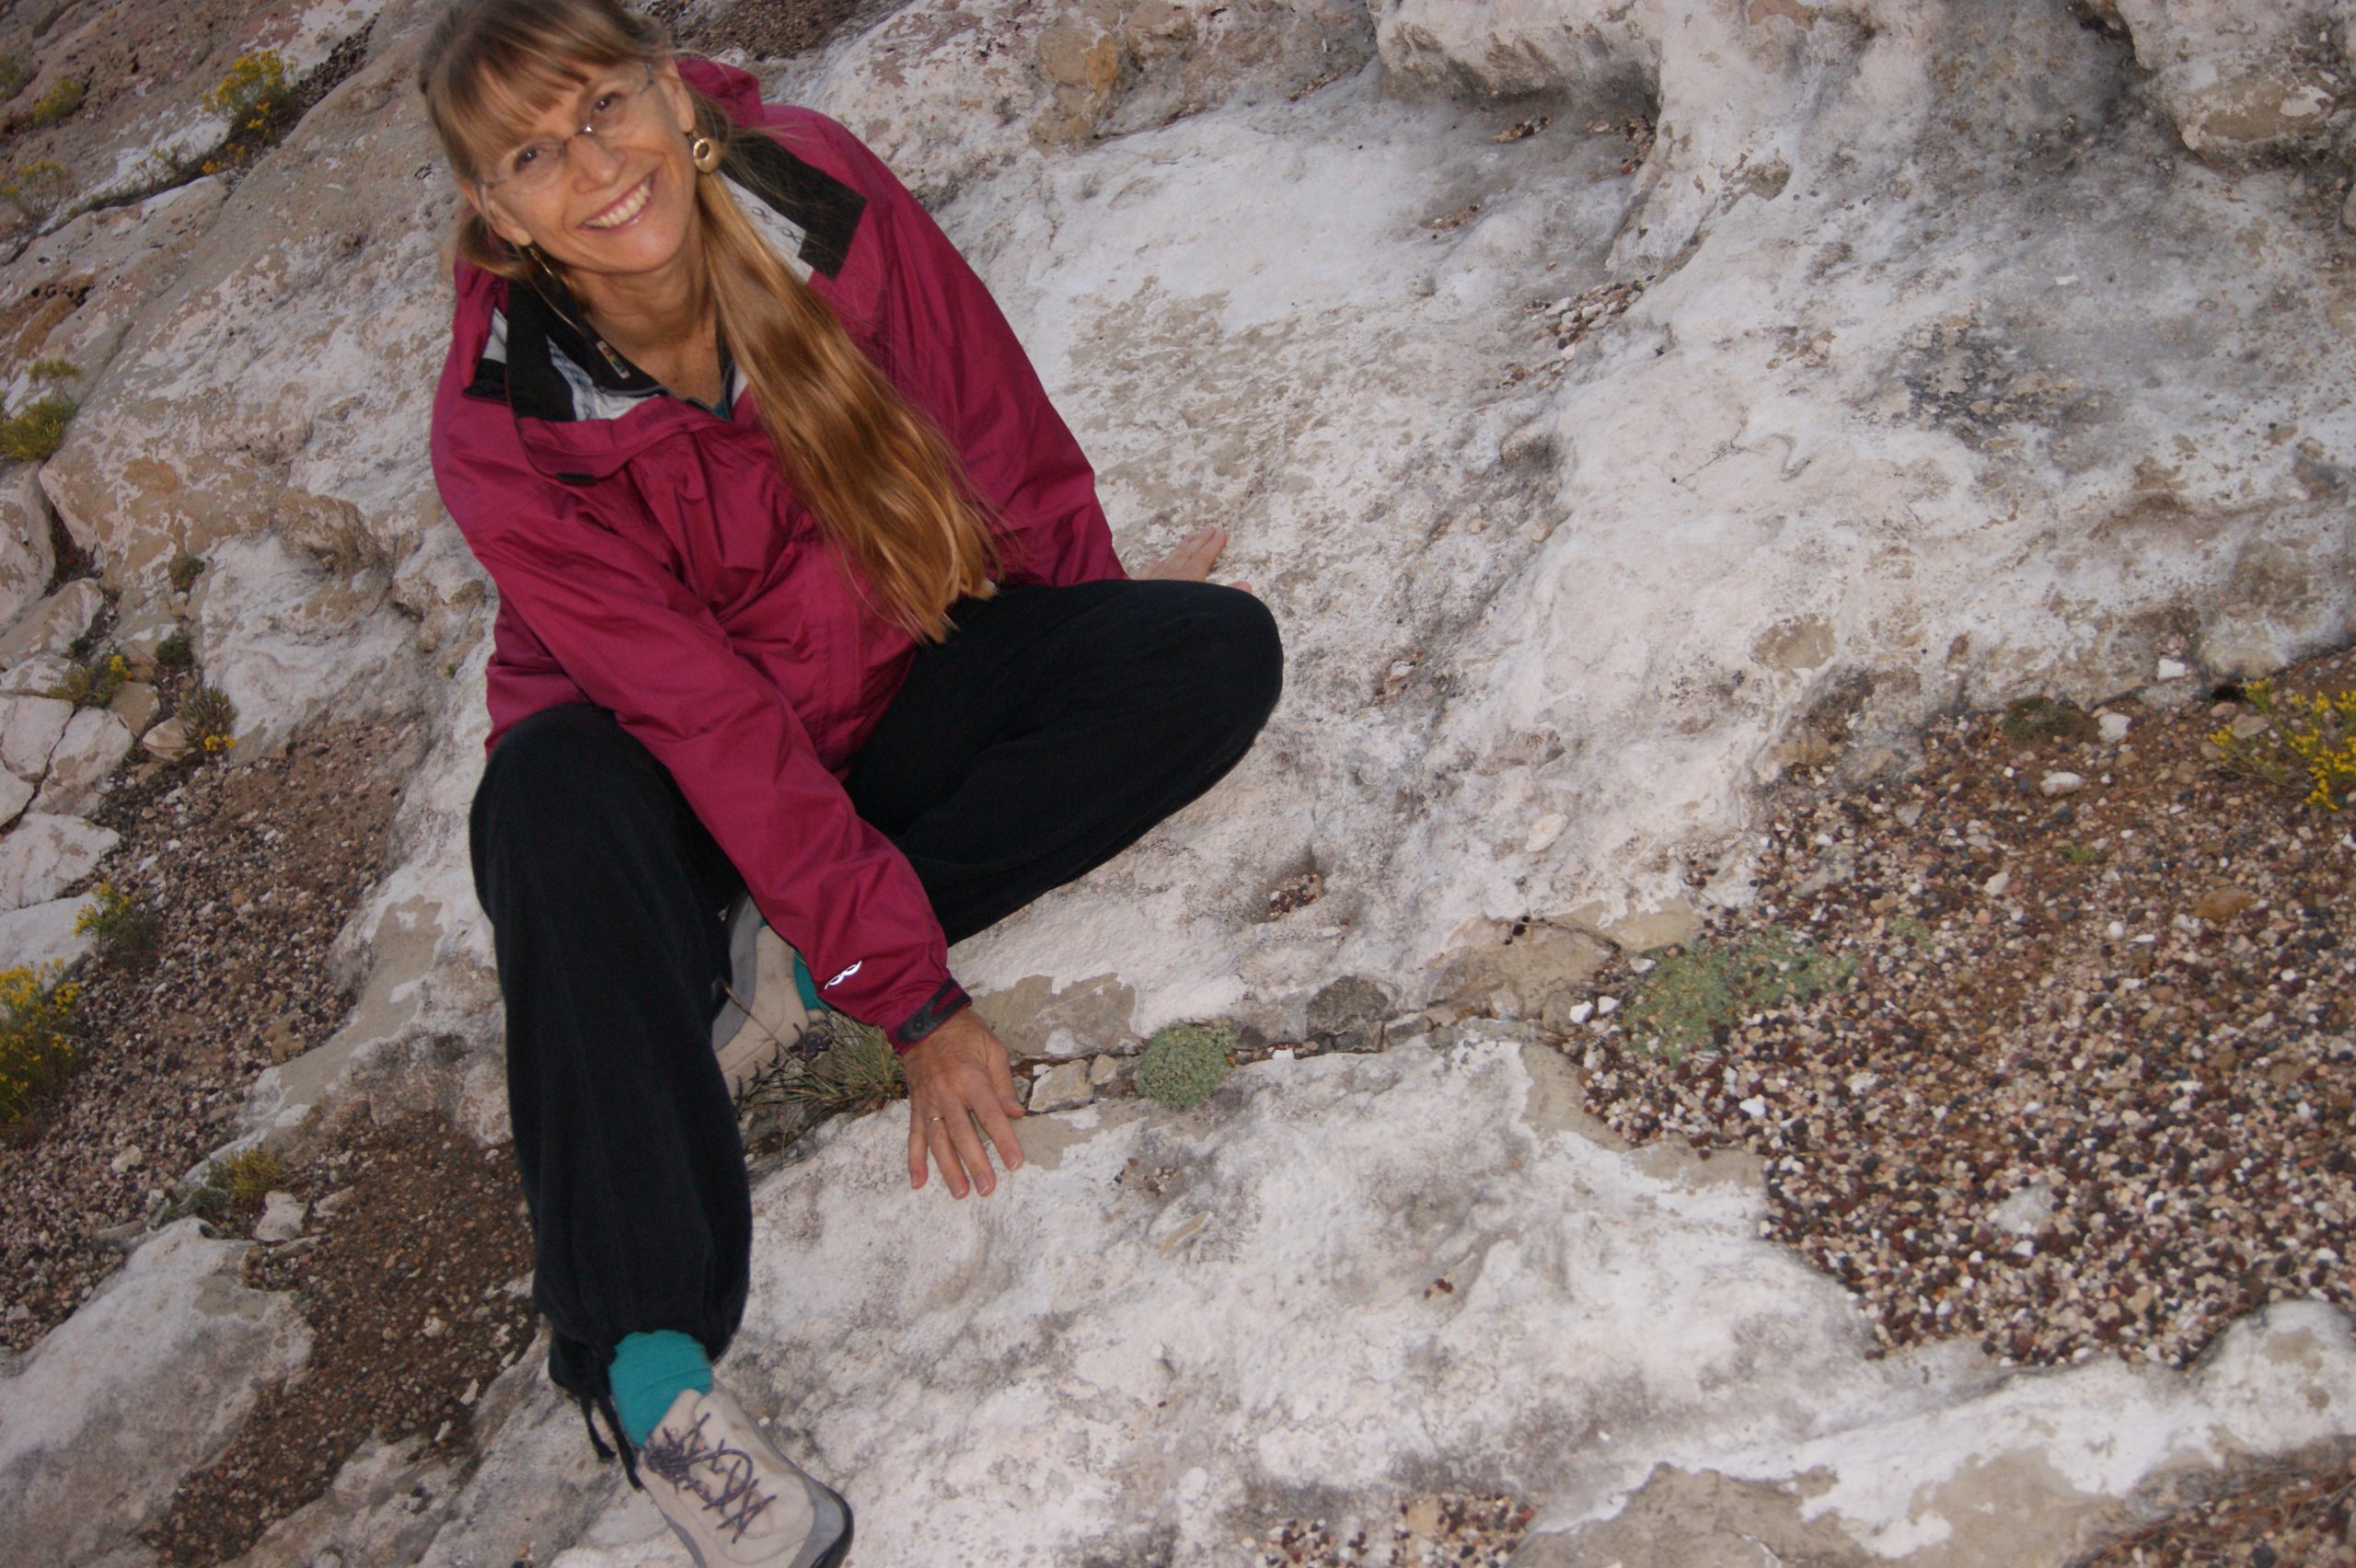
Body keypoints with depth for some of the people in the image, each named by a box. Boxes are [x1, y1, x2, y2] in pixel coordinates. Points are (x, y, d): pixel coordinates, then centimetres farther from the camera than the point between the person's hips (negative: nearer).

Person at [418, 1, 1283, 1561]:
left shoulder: (830, 203, -19)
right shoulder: (504, 436, -24)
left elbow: (1005, 436, -4)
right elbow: (717, 729, -26)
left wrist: (1103, 635, 11)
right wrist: (912, 995, -26)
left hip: (904, 694, 4)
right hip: (684, 781, -3)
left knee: (1220, 650, -18)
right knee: (552, 799, -37)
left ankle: (777, 961, -22)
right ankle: (645, 1363, -40)